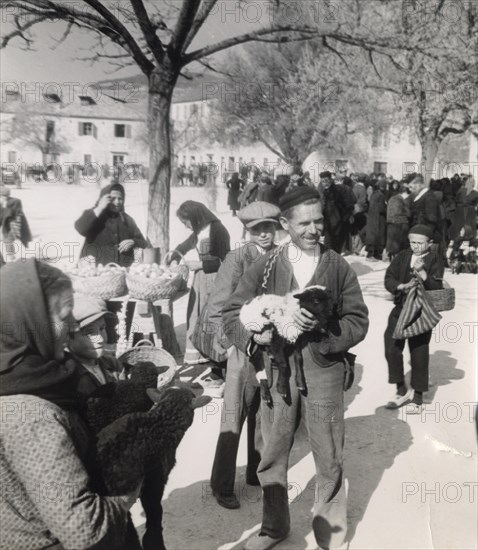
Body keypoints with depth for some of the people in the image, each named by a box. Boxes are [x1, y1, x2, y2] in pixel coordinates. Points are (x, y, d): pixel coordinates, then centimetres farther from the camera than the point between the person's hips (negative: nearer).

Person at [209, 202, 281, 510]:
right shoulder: (237, 259, -11)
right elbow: (217, 309, -10)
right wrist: (230, 342, -15)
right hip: (246, 349, -4)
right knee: (234, 420, 4)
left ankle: (258, 472, 35)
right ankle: (222, 485, 18)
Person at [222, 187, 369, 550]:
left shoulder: (339, 267, -1)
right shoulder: (265, 266, -1)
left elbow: (358, 322, -2)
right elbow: (231, 313, 2)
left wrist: (322, 328, -18)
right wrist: (254, 334, -18)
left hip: (323, 372, -1)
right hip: (277, 371, 1)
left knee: (329, 461, 12)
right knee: (272, 457, 15)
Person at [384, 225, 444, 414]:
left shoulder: (434, 260, -3)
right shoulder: (402, 257, 5)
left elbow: (436, 287, -12)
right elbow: (388, 279, 0)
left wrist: (422, 272, -26)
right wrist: (402, 286, -19)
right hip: (400, 309, 3)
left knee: (419, 354, 3)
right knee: (392, 349, 2)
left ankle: (417, 397, 18)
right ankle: (402, 391, 20)